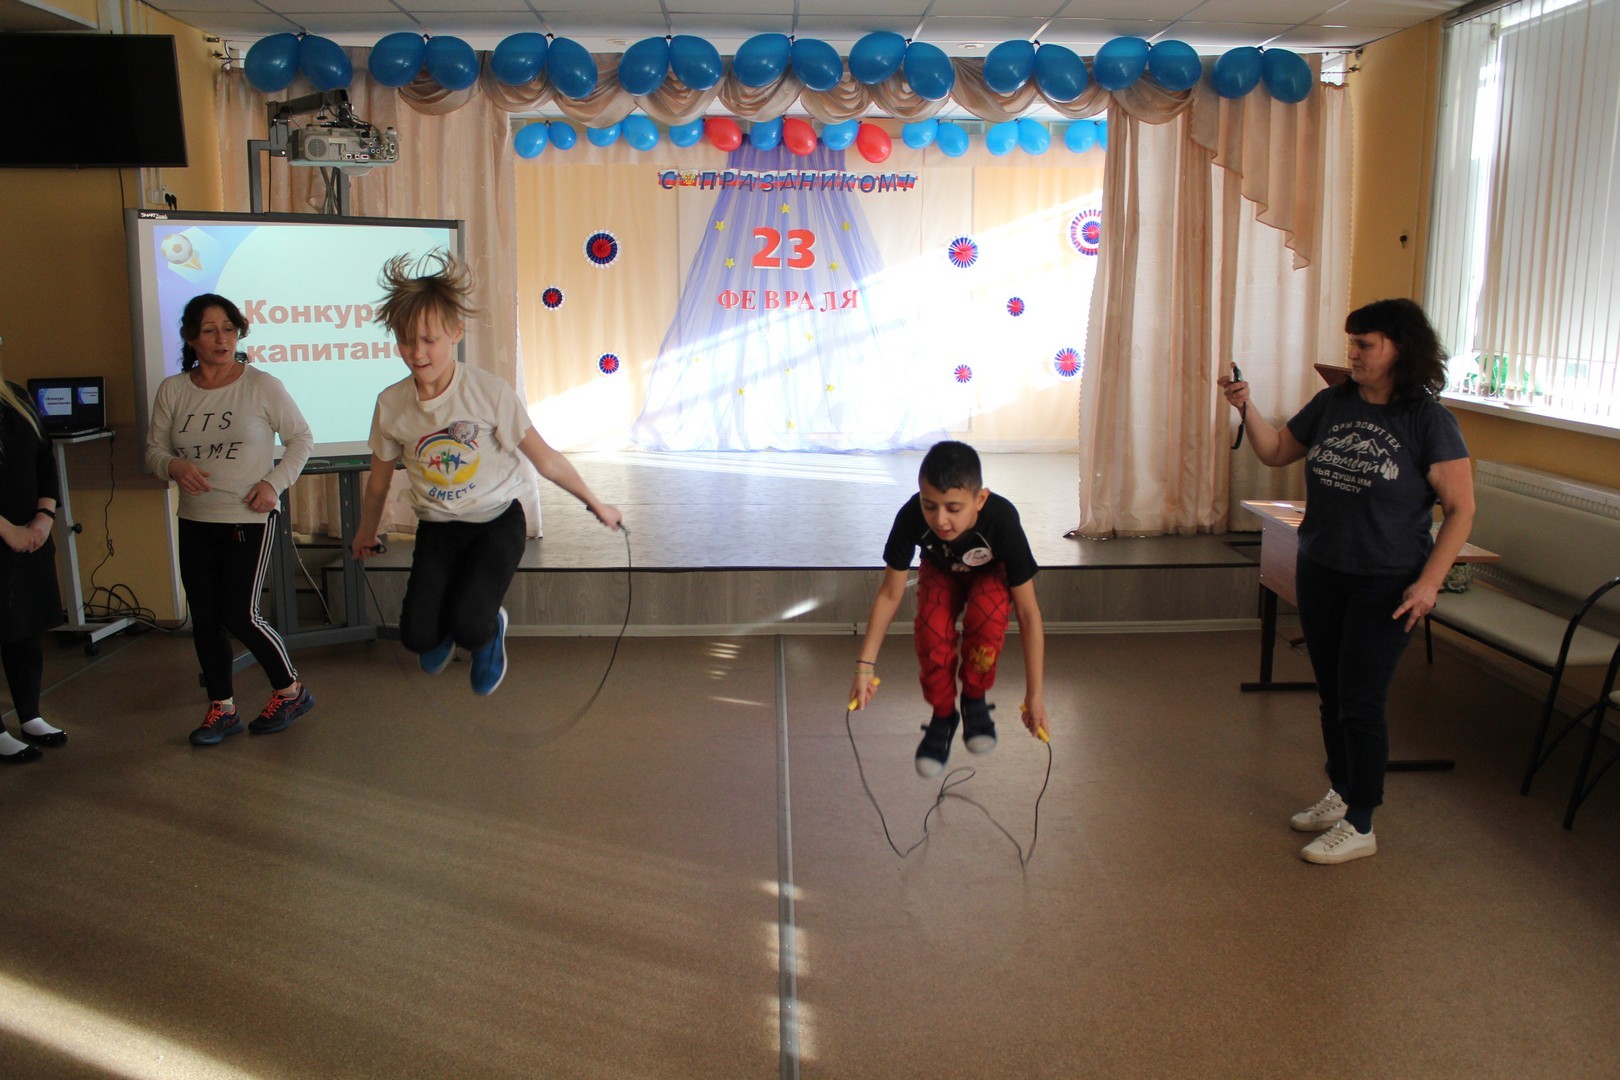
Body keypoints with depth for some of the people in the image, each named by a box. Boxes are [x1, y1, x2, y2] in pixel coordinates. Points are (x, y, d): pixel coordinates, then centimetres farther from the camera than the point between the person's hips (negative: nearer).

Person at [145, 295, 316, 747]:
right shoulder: (172, 391, 3)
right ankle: (221, 709, 23)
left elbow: (302, 438, 1)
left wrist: (274, 483, -11)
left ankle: (290, 692, 16)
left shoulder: (262, 386, -7)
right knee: (205, 618, 8)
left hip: (249, 519, -4)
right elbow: (154, 450, 10)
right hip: (195, 522, 5)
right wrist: (174, 466, -13)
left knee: (241, 615, -6)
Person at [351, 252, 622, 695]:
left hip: (497, 521, -3)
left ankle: (489, 630, 16)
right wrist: (366, 533, 23)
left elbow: (545, 459, -8)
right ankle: (442, 627, 26)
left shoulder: (489, 393, -17)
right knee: (417, 636, -13)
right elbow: (379, 481, 10)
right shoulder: (391, 404, -7)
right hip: (437, 528, 3)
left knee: (469, 627, -24)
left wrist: (595, 503, 0)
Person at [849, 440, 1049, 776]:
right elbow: (890, 594, -22)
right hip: (941, 571, 1)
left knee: (987, 614, -34)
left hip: (990, 572, -1)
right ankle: (943, 716, -2)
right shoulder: (911, 517, -36)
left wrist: (1035, 694, -32)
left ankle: (974, 698, -6)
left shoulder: (1001, 520, -40)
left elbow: (1028, 612, -33)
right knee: (932, 629, -29)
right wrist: (865, 665, -26)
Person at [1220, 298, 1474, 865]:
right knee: (1331, 694, 16)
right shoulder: (1333, 403, 4)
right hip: (1319, 573, 6)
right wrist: (1245, 407, -3)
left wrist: (1429, 582, -16)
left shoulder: (1428, 420, -12)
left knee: (1360, 701, -1)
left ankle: (1360, 825, 13)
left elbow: (1460, 509, -10)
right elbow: (1276, 451, 13)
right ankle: (1340, 793, 35)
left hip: (1384, 584, -5)